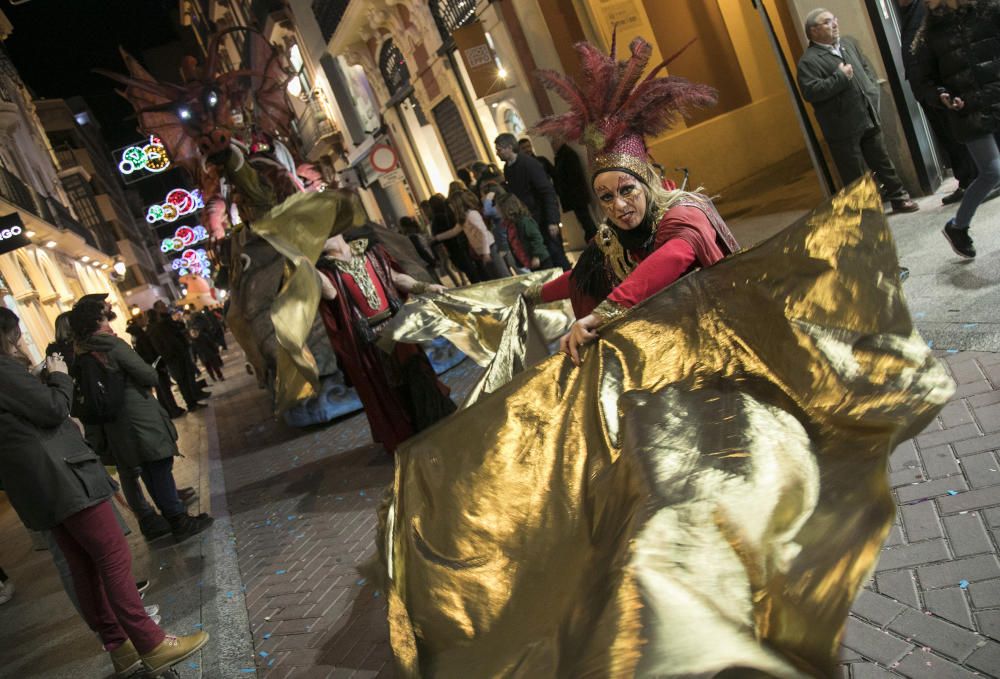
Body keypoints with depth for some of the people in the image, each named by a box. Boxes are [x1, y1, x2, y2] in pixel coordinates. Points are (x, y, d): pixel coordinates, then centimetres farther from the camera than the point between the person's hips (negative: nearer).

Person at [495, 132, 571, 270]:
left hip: (544, 219, -7)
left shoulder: (530, 164, -14)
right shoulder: (507, 168, 8)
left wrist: (552, 221, -22)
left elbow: (548, 192, -18)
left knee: (556, 255, -3)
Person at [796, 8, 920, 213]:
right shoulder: (809, 60, -12)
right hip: (843, 127, -7)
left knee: (883, 162, 17)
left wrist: (872, 92, 8)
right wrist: (840, 77, -22)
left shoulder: (848, 43, 12)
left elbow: (867, 68, 22)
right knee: (854, 175, 3)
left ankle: (898, 198, 31)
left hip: (869, 118, 7)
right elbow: (810, 92, -24)